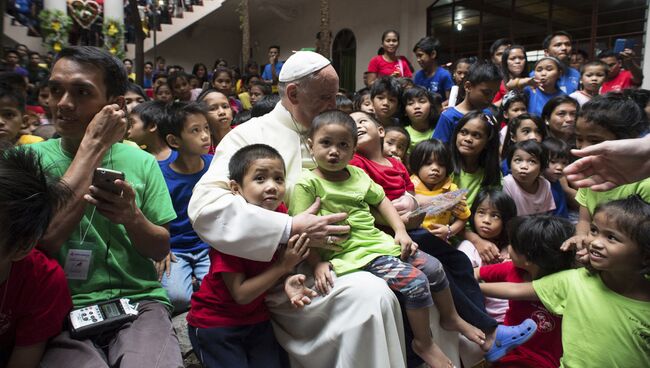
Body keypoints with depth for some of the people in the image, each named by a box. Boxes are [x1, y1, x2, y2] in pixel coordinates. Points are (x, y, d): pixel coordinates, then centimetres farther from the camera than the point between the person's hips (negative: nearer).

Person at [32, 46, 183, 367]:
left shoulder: (142, 163, 5)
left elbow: (161, 250, 6)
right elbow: (43, 242, -15)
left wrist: (132, 217, -17)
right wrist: (93, 146, -13)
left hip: (139, 301, 1)